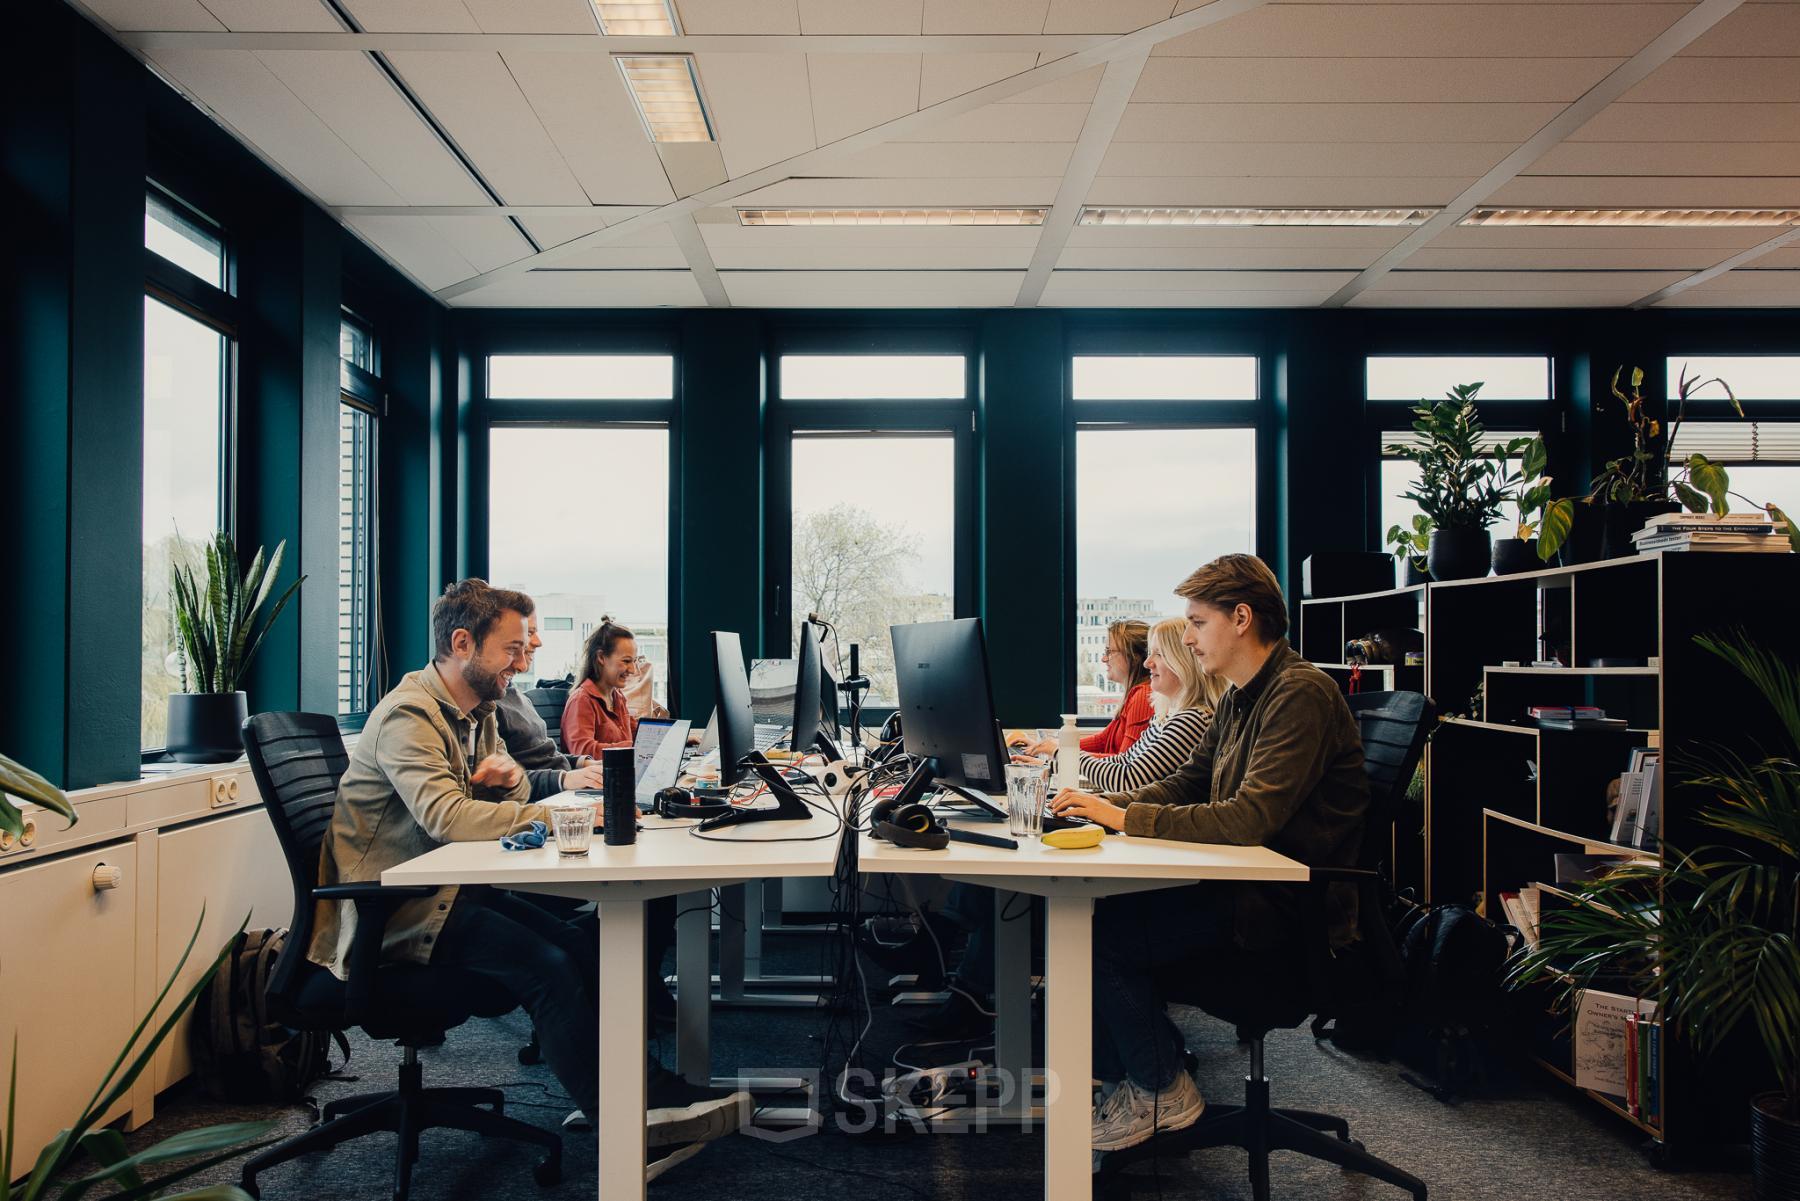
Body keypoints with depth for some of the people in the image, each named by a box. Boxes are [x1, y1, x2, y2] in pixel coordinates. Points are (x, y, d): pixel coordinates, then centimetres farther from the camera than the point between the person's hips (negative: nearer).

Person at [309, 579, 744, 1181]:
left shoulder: (477, 709, 13)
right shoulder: (409, 715, -17)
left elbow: (504, 806, 19)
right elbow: (446, 816, -32)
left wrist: (510, 775, -5)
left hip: (451, 887, 9)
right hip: (399, 906, -9)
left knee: (587, 944, -13)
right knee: (550, 967, -25)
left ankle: (653, 1093, -9)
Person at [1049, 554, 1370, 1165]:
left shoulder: (1301, 693, -19)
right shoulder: (1240, 697, 12)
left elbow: (1251, 817, -28)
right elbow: (1188, 784, 16)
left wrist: (1126, 816, -24)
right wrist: (1102, 803, -1)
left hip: (1289, 907, -9)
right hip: (1243, 883, 9)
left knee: (1100, 934, -17)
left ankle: (1160, 1091, 5)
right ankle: (1134, 1074, 11)